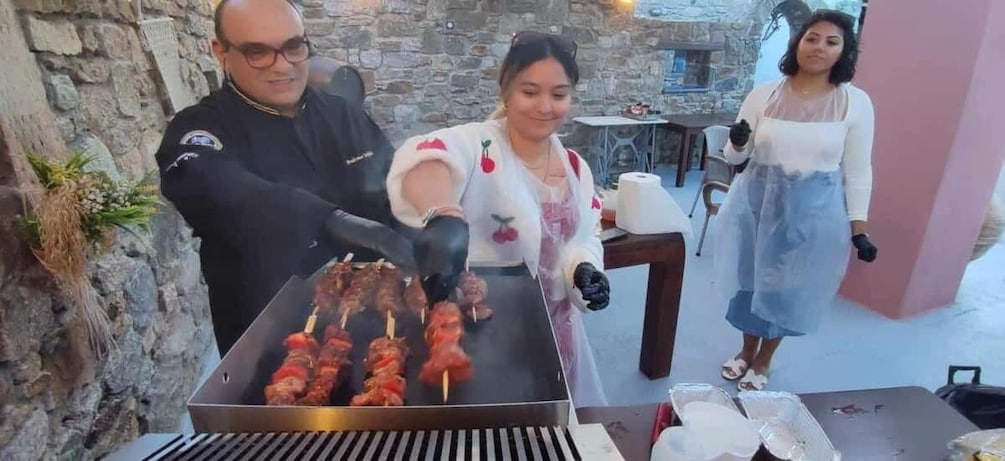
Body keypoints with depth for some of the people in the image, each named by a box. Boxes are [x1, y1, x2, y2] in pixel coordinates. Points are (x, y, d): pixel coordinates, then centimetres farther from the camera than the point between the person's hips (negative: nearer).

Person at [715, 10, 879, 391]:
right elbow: (735, 157, 2)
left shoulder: (856, 102, -4)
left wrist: (859, 229, -3)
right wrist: (737, 144, -22)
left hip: (814, 210, -1)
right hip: (757, 202, 1)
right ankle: (747, 350, 39)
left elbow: (858, 171, -1)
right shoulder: (763, 95, -3)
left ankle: (763, 361, 34)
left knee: (787, 288, 11)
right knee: (751, 279, 14)